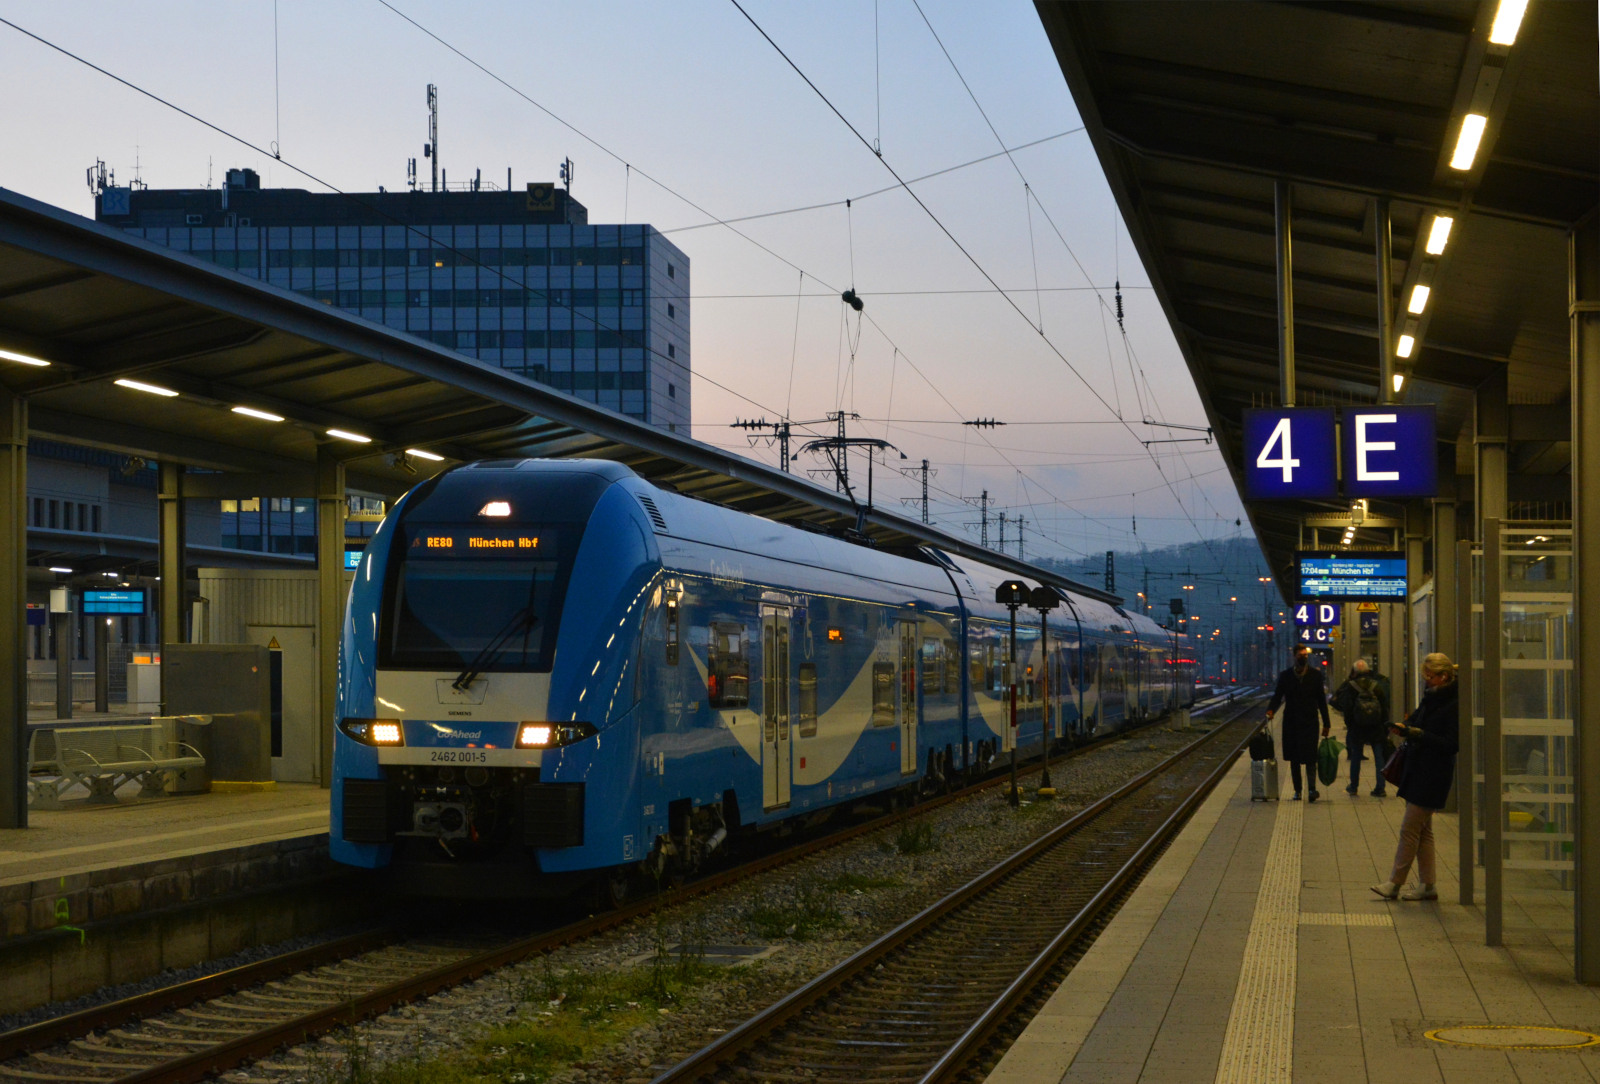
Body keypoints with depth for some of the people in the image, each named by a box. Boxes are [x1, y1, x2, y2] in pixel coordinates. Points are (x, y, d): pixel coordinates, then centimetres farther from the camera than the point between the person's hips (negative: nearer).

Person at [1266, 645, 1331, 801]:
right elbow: (1277, 696, 4)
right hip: (1291, 722, 2)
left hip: (1310, 722, -2)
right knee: (1294, 758, 7)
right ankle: (1297, 790, 13)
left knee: (1310, 757, -11)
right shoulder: (1286, 676, 6)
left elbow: (1321, 700, 5)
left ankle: (1312, 788, -14)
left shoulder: (1315, 674, 4)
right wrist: (1270, 710, -17)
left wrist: (1326, 724, 2)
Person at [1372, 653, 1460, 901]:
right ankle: (1427, 885, 15)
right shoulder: (1431, 698, 12)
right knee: (1422, 830, 11)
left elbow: (1452, 744, -19)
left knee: (1410, 829, -6)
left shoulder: (1453, 705, -16)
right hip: (1417, 770, 9)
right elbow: (1418, 723, 20)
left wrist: (1419, 735, -23)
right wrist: (1405, 729, -1)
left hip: (1432, 776, -9)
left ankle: (1395, 883, -1)